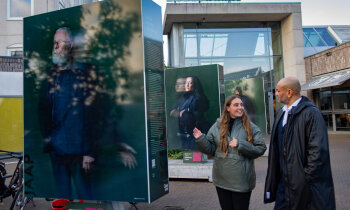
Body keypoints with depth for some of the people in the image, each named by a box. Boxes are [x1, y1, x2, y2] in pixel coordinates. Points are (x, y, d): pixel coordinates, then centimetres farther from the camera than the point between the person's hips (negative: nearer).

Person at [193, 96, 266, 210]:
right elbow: (211, 149, 2)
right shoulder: (217, 126, 1)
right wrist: (201, 139, -14)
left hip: (242, 180, -2)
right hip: (222, 180, 2)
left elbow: (261, 148, -7)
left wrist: (240, 145, -18)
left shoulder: (250, 127, -5)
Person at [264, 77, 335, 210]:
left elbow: (318, 150, -19)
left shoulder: (311, 113, -15)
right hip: (284, 180, 7)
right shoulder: (281, 113, 10)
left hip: (302, 182, -7)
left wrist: (307, 178, -17)